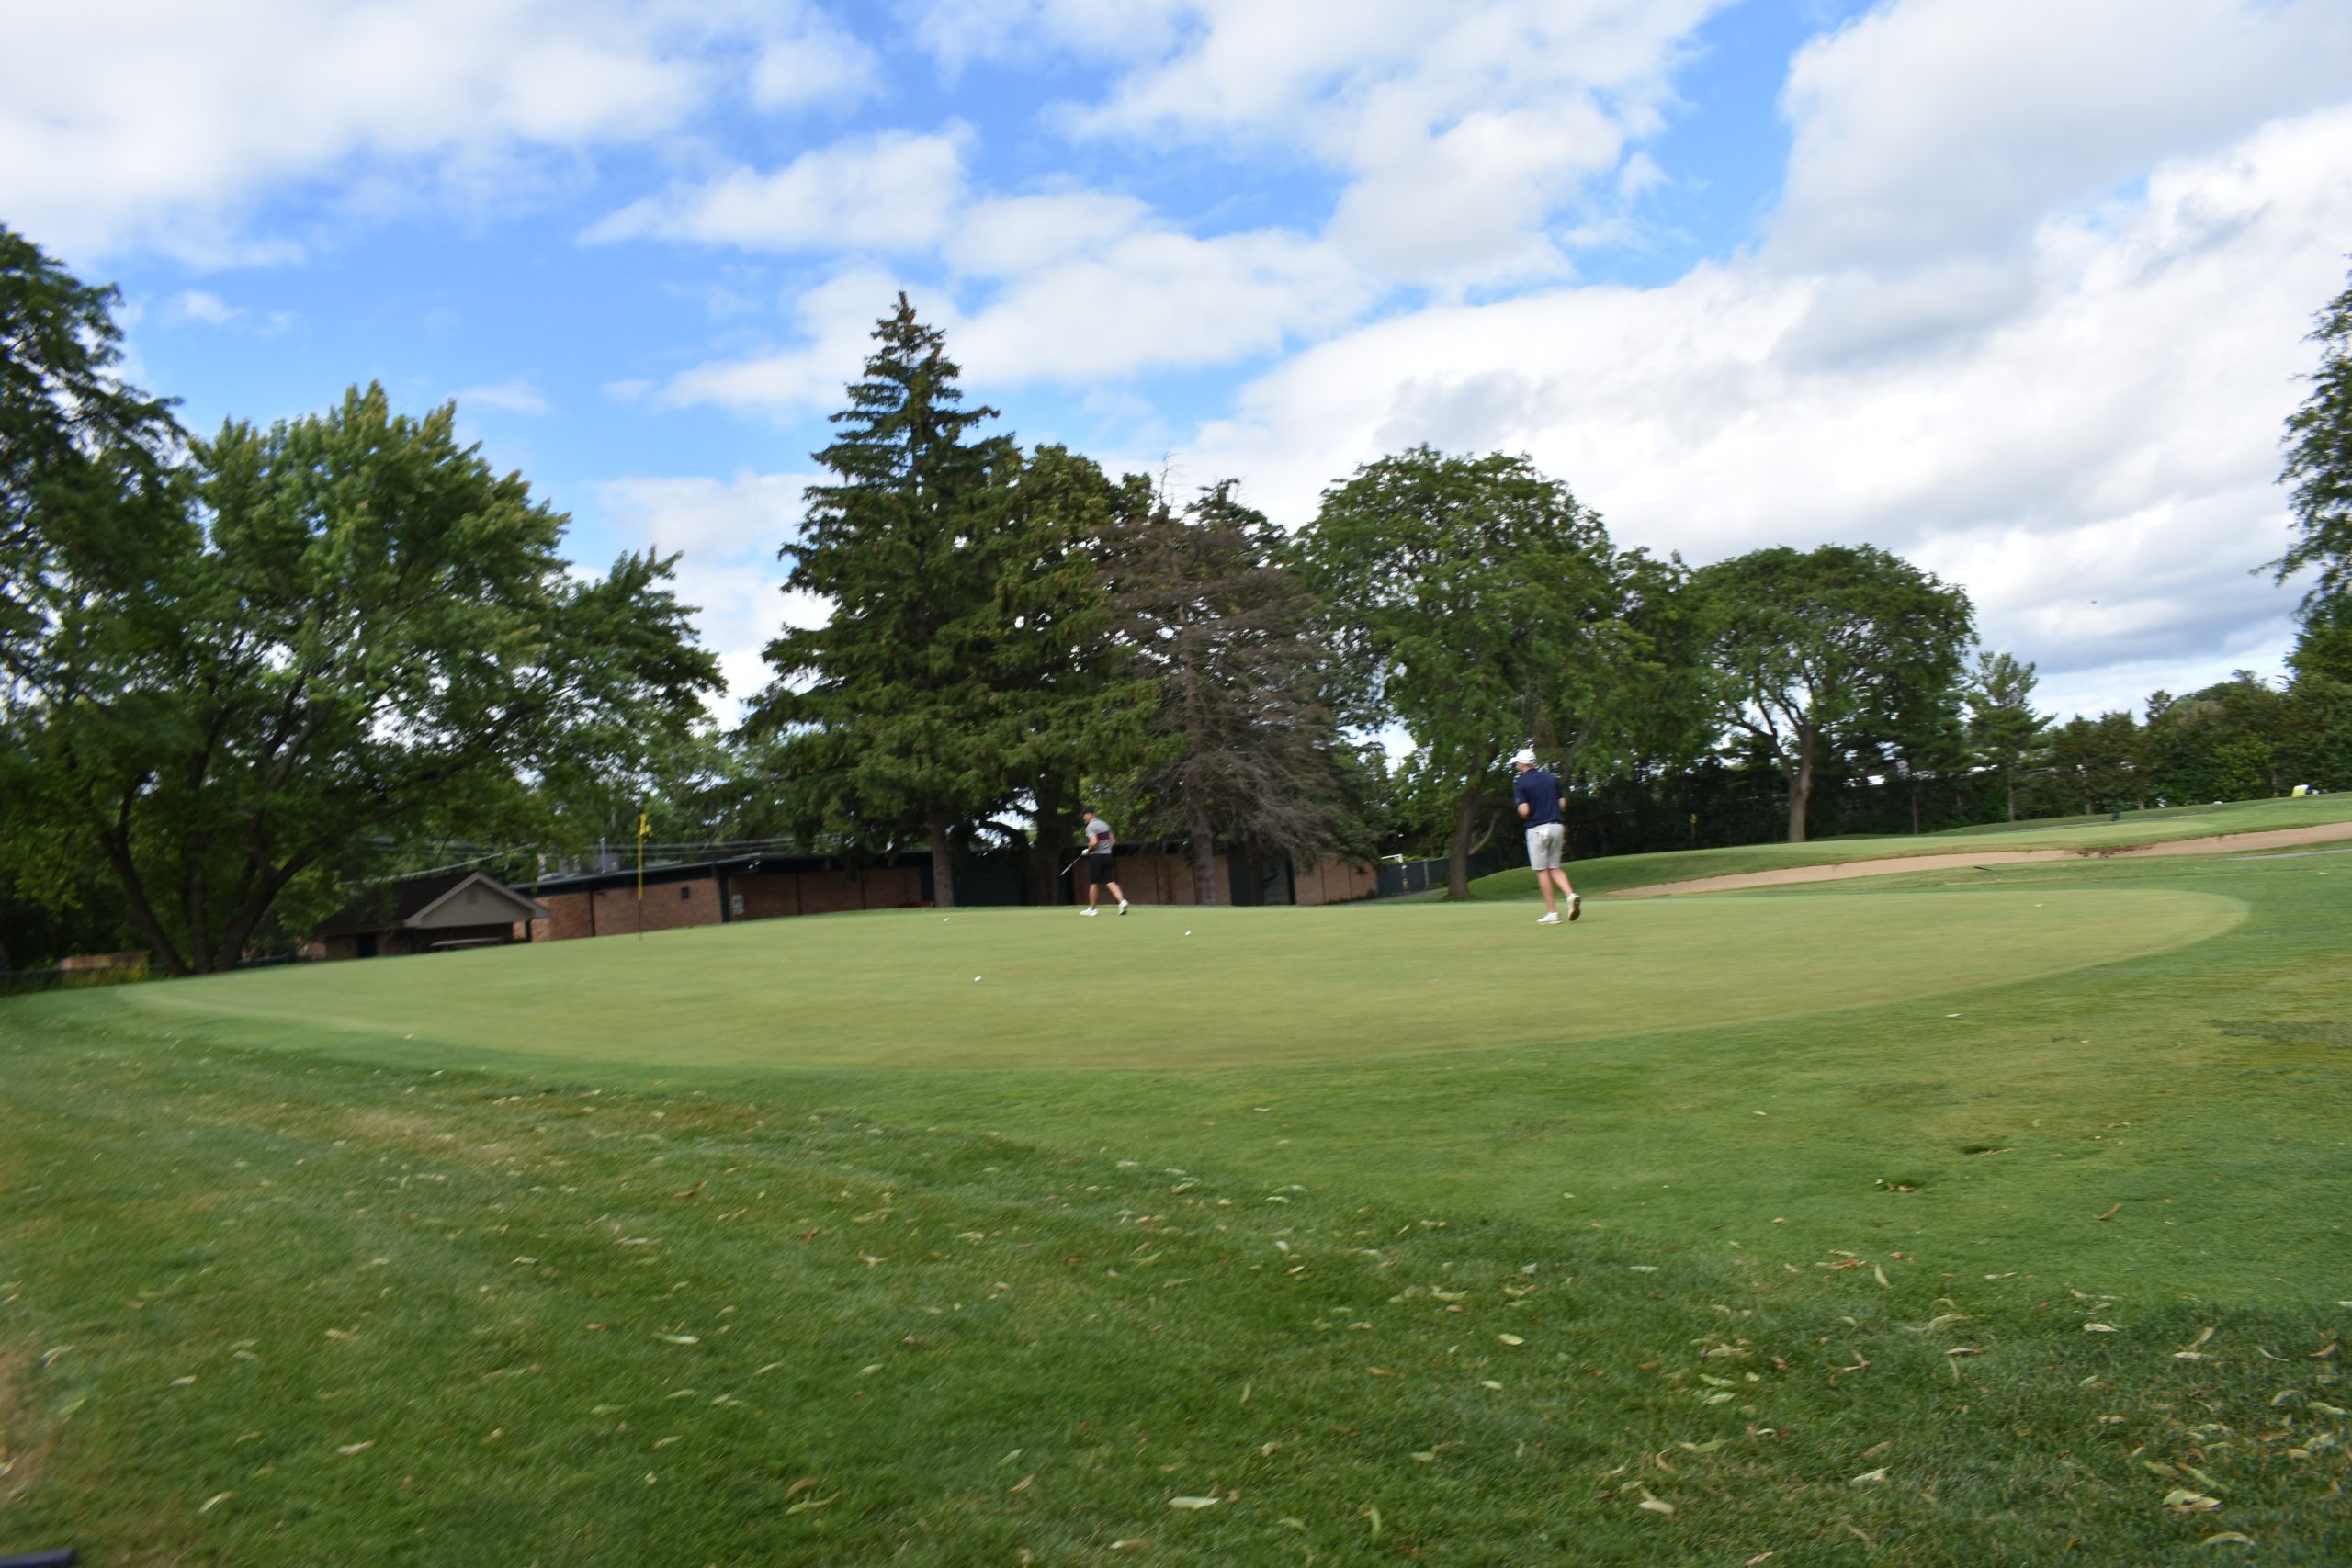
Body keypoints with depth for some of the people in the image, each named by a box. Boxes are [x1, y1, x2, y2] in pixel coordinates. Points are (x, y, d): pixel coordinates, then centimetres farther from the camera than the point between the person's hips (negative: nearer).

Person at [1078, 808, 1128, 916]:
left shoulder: (1090, 826, -12)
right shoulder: (1105, 824, 13)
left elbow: (1094, 842, -23)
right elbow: (1112, 839, 17)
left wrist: (1088, 850, -6)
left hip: (1096, 857, -7)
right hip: (1107, 856, 7)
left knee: (1094, 883, 5)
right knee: (1110, 882, 2)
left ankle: (1092, 909, 14)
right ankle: (1122, 900, -19)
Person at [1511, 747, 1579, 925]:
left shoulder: (1520, 783, -8)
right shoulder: (1551, 778, 9)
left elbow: (1524, 811, -15)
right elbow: (1561, 803, 9)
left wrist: (1521, 812, 6)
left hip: (1537, 829, -5)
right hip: (1557, 827, 5)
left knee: (1542, 871, 3)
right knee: (1555, 868, 15)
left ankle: (1552, 912, 3)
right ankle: (1571, 895, -10)